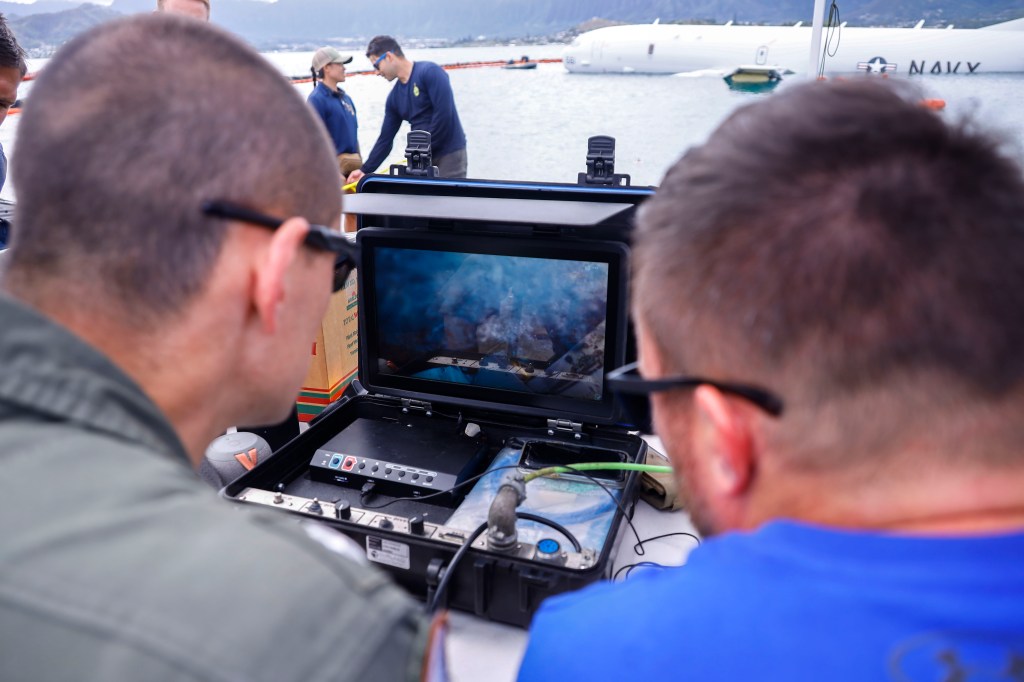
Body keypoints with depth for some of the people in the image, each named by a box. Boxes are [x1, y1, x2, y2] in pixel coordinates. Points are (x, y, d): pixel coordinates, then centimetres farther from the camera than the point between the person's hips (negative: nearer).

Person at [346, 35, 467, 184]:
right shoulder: (395, 97, 11)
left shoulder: (429, 72, -11)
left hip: (450, 154, -7)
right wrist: (365, 170, 11)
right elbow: (385, 139, 14)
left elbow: (444, 114, -20)